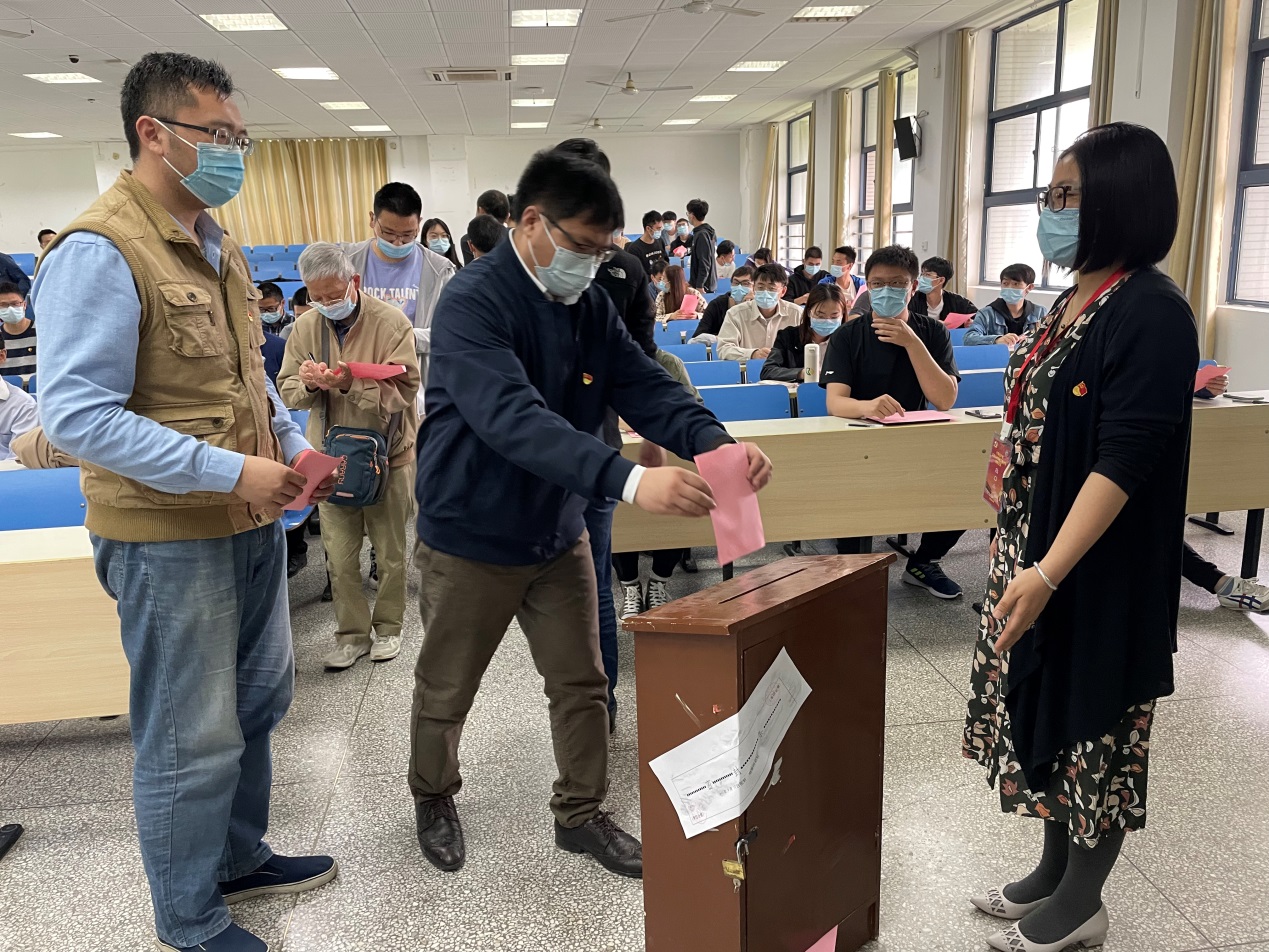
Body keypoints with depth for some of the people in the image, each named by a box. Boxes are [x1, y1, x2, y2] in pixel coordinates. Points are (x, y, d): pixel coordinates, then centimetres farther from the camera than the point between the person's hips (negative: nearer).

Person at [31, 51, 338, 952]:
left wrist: (293, 447, 6)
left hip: (252, 521, 9)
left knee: (257, 701, 22)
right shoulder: (99, 251, -18)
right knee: (192, 740, 6)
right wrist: (229, 471, -25)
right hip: (169, 536, -9)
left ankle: (239, 858, 44)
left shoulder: (216, 243, 10)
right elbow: (76, 413, -23)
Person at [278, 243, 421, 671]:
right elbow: (288, 390, 5)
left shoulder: (391, 323, -12)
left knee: (390, 552, 10)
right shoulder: (306, 327, 2)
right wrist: (308, 383, -18)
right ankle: (352, 633, 22)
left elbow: (404, 389, -19)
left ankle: (388, 627, 28)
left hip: (387, 453, -3)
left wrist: (349, 384, -32)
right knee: (339, 556, 7)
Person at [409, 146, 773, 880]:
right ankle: (434, 799, 41)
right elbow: (513, 418, -38)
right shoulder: (473, 304, -23)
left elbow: (646, 386, -7)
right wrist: (629, 480, -51)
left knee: (581, 683, 13)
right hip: (472, 538, -5)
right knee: (447, 692, 14)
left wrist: (715, 442, -28)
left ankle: (581, 813, 34)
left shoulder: (590, 304, -1)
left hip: (559, 533, 6)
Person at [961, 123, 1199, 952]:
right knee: (1045, 710, 18)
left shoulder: (1152, 311, -18)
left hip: (1097, 565, -8)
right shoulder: (1071, 301, 7)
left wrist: (1048, 572, -28)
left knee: (1094, 723, 8)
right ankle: (1055, 869, 37)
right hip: (1033, 546, 8)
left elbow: (1123, 462, -24)